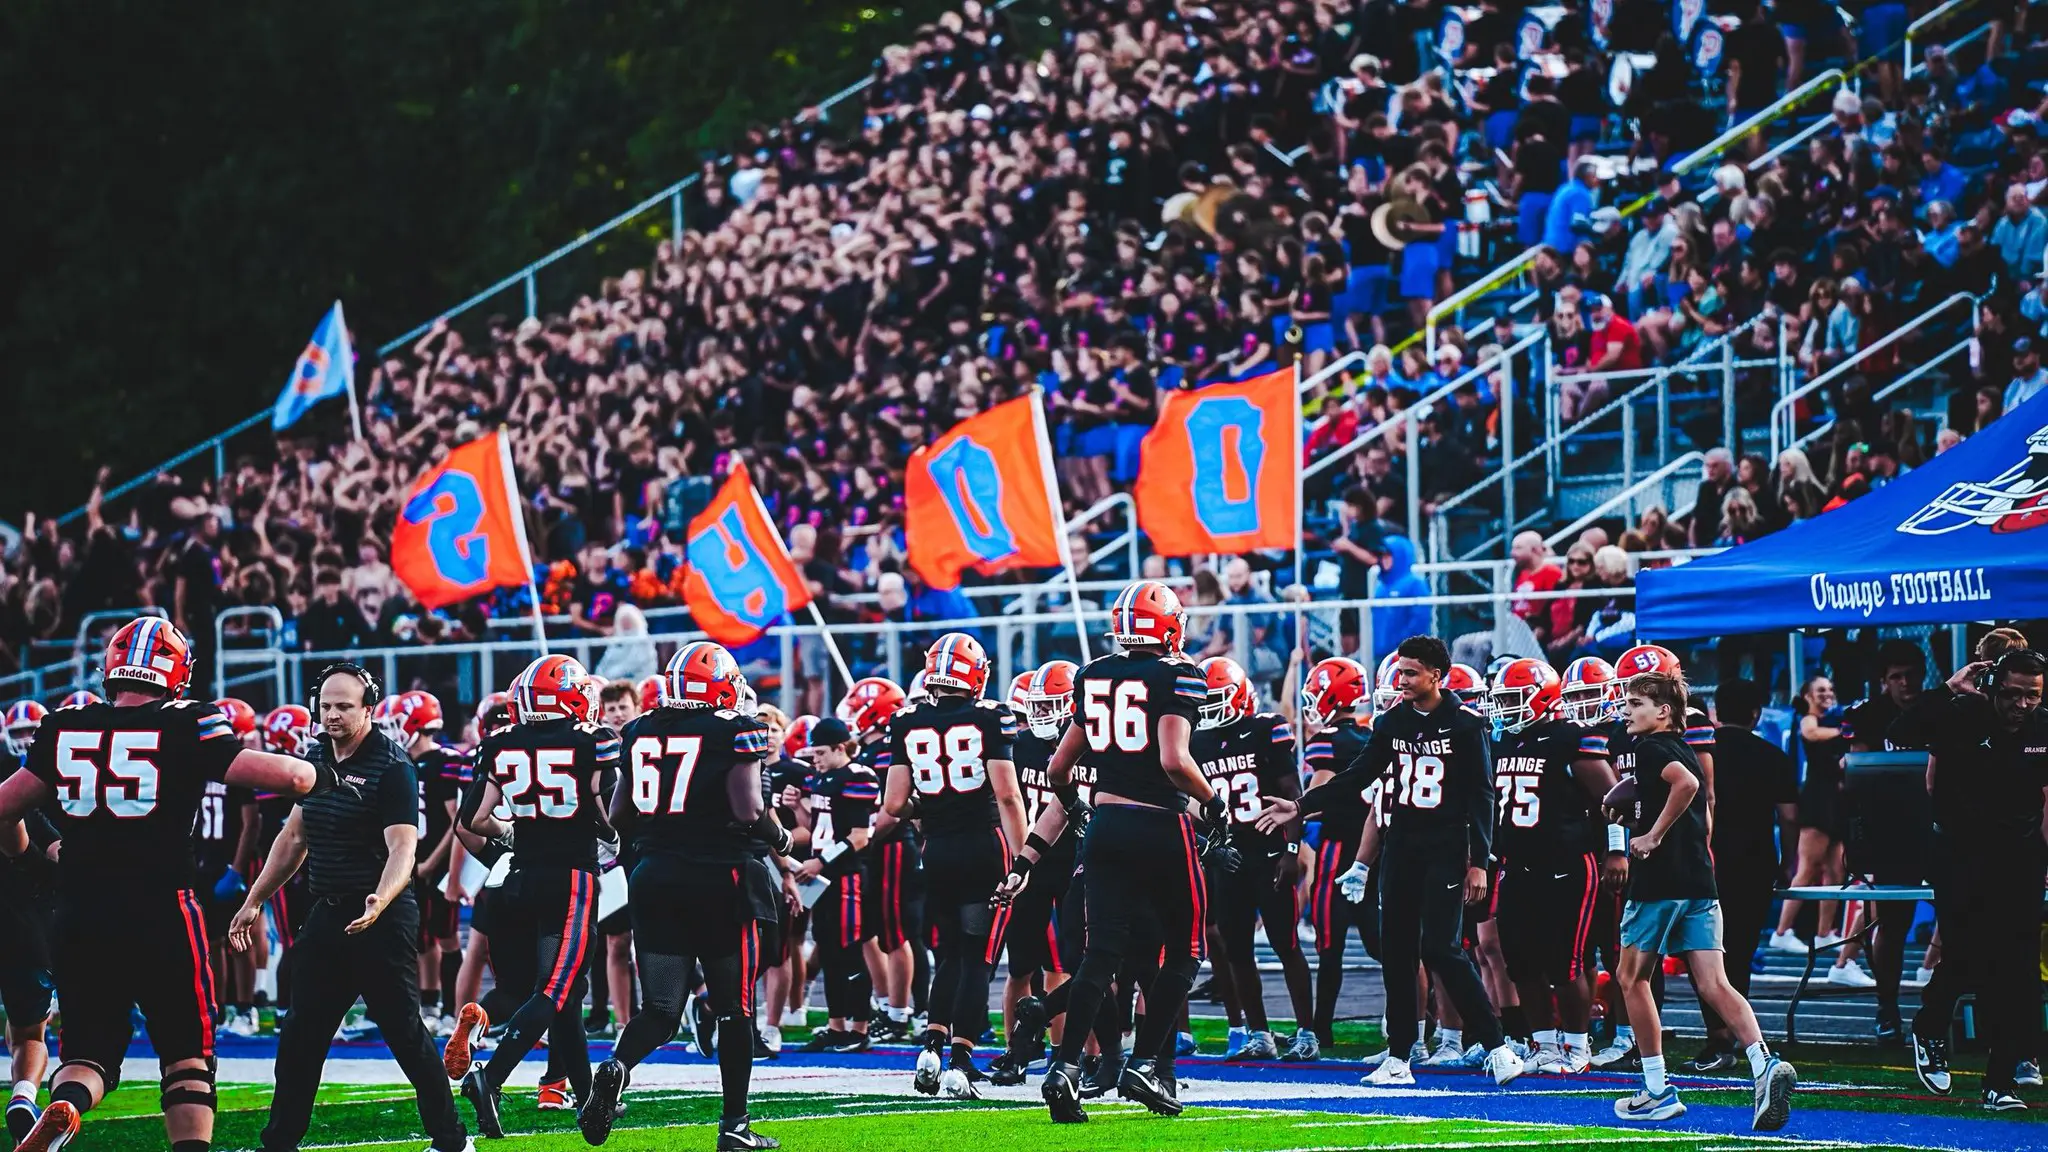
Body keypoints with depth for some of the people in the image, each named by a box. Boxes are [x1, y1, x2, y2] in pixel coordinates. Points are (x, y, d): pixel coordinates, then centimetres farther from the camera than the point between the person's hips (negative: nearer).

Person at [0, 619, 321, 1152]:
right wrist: (322, 775, 13)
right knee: (188, 1054, 13)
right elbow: (284, 776, -9)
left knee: (89, 1053, 12)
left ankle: (62, 1108, -20)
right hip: (162, 915, -3)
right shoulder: (184, 729, -4)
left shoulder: (65, 729, 6)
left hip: (79, 919, 3)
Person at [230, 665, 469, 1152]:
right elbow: (294, 836, 19)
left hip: (380, 917, -7)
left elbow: (402, 848, -22)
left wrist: (380, 901, -40)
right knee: (301, 1035, 10)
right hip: (326, 913, 8)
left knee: (404, 1031, -3)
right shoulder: (317, 756, 9)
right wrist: (255, 901, 19)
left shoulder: (392, 767, -14)